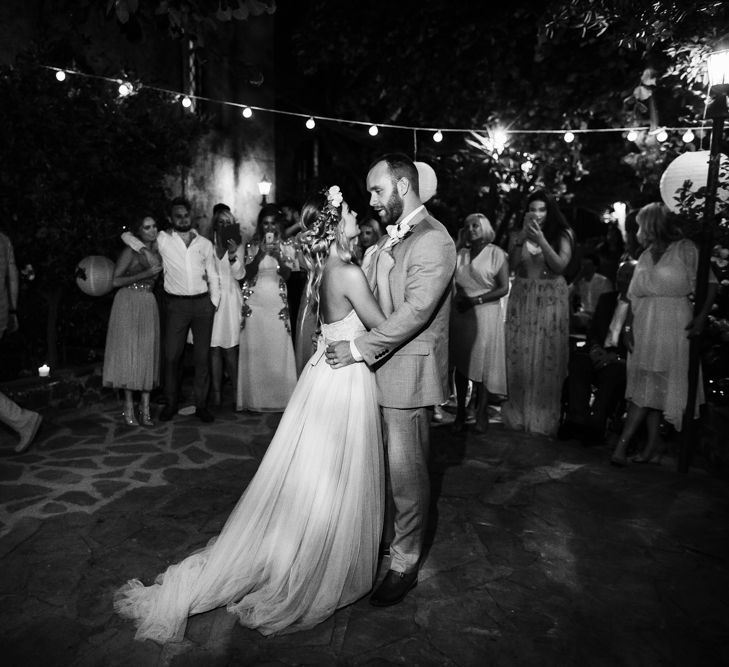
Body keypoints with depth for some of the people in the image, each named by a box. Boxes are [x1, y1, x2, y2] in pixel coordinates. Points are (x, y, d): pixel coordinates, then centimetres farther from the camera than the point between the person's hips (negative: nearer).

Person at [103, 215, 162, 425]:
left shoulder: (157, 254, 13)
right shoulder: (130, 252, -4)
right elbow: (116, 281, -10)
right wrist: (144, 275, -13)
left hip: (149, 306, 5)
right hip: (129, 304, -5)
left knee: (148, 353, 2)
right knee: (129, 352, -4)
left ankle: (145, 407, 6)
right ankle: (128, 407, 3)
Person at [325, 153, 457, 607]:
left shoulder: (433, 241, -15)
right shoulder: (394, 236, 13)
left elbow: (415, 311, -23)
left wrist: (359, 348, -19)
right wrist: (340, 332, 5)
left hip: (409, 373, -8)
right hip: (381, 367, 8)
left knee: (406, 472, 4)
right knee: (381, 464, 17)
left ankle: (405, 565, 22)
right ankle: (386, 535, 38)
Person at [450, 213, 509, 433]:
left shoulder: (496, 253, 0)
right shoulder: (461, 254, 13)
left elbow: (504, 288, -6)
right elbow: (453, 283, 11)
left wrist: (476, 300, -14)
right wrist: (458, 300, -10)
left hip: (486, 314, -3)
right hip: (460, 314, 4)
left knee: (483, 364, 1)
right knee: (461, 364, 4)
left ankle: (481, 413, 13)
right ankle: (460, 413, 12)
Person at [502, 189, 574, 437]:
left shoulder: (562, 234, 2)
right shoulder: (519, 235, 8)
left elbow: (560, 265, -9)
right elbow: (512, 264, -3)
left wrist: (541, 240, -17)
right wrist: (522, 237, -13)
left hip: (551, 300, -2)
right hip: (522, 300, 2)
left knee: (547, 360, -2)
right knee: (520, 358, 1)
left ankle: (544, 418, 9)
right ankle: (519, 414, 13)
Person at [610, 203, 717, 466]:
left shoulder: (685, 249, -3)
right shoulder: (645, 256, 14)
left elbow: (710, 284, -6)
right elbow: (634, 297, 11)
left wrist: (702, 316, -17)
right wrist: (628, 327, 2)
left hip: (672, 327, -6)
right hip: (644, 327, 6)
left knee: (649, 388, -6)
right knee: (648, 387, 7)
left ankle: (623, 444, -6)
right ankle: (653, 445, 14)